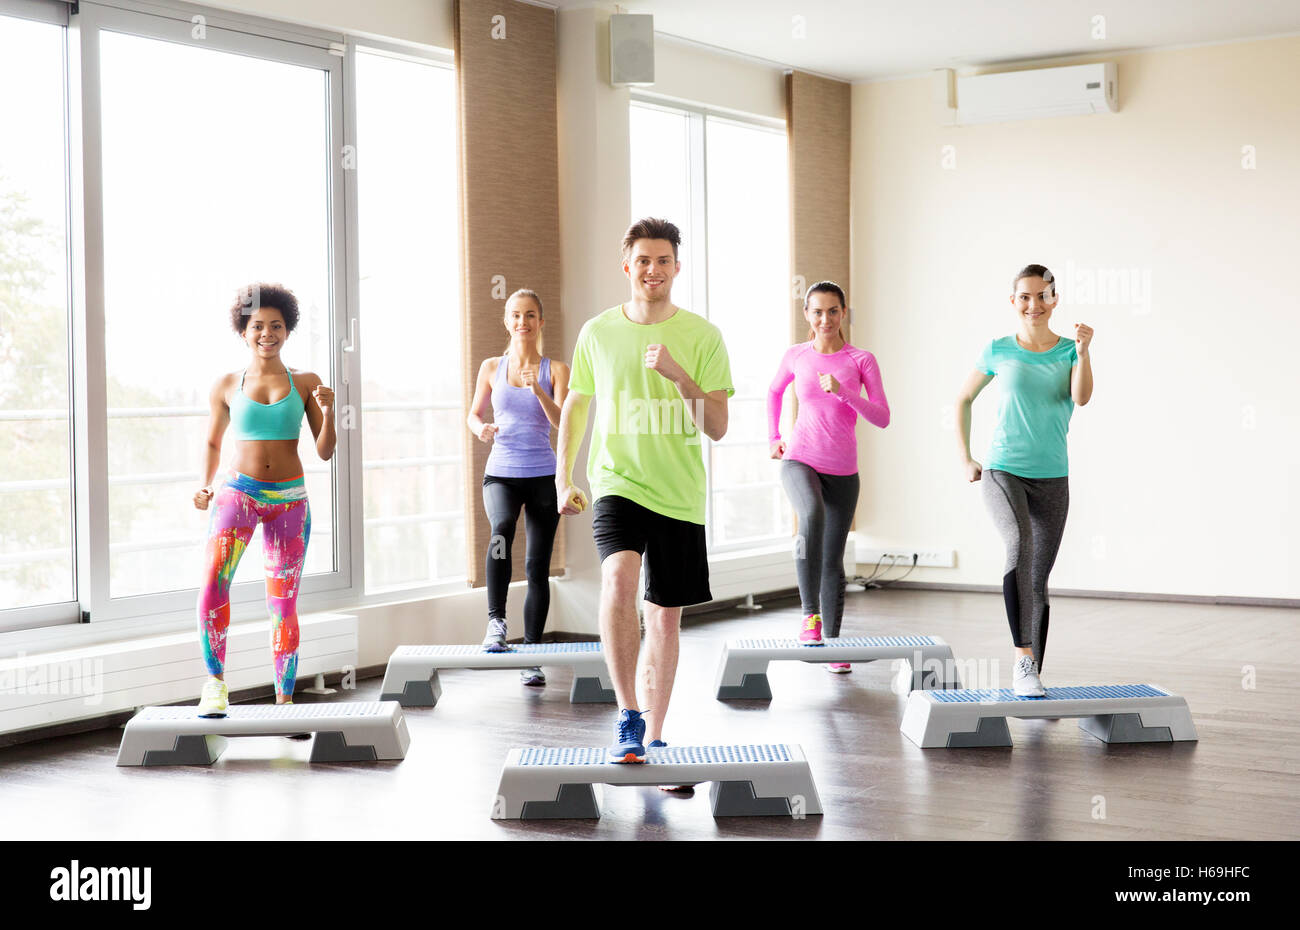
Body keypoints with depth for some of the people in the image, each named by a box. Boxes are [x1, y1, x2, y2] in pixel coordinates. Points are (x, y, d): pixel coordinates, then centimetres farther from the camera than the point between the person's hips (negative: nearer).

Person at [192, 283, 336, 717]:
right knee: (213, 581, -25)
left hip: (289, 501, 1)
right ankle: (215, 681, -13)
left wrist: (327, 412, -16)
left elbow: (325, 452, 1)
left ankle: (284, 701, 15)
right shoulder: (226, 386, 3)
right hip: (237, 492, -1)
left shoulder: (306, 384, 3)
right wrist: (206, 487, 0)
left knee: (283, 607, 4)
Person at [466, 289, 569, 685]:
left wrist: (538, 391, -23)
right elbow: (474, 412, 16)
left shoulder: (555, 370, 2)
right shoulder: (492, 367, 7)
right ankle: (496, 621, -26)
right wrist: (480, 428, -7)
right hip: (501, 473, 0)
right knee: (502, 528, -32)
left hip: (543, 475, 0)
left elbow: (563, 422, -7)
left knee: (538, 566, 2)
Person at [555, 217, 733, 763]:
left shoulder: (702, 336, -1)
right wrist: (563, 479, 12)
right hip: (615, 480, -1)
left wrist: (678, 375, -19)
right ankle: (628, 716, -16)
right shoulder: (598, 332, 4)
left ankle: (653, 738, 22)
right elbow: (575, 406, 17)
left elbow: (717, 428, -5)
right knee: (619, 581, -27)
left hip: (678, 493, 1)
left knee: (665, 616, 8)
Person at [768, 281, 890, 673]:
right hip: (799, 462, -1)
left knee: (833, 562, 6)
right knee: (813, 514, -34)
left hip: (842, 472, 1)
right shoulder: (796, 356, 3)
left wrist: (842, 391, -21)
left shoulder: (861, 360, -1)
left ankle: (833, 644, 19)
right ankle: (810, 613, -29)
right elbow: (775, 391, 24)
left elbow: (882, 418, -9)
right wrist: (773, 437, 15)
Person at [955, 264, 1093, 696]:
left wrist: (1083, 351, -27)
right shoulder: (998, 351, 2)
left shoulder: (1068, 350, 4)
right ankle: (1023, 658, -35)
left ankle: (1031, 676, 19)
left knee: (1039, 578, 8)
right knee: (1020, 544, -30)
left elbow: (1081, 397, -14)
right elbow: (964, 399, 15)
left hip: (1052, 479, 3)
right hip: (1003, 472, -2)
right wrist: (964, 457, 9)